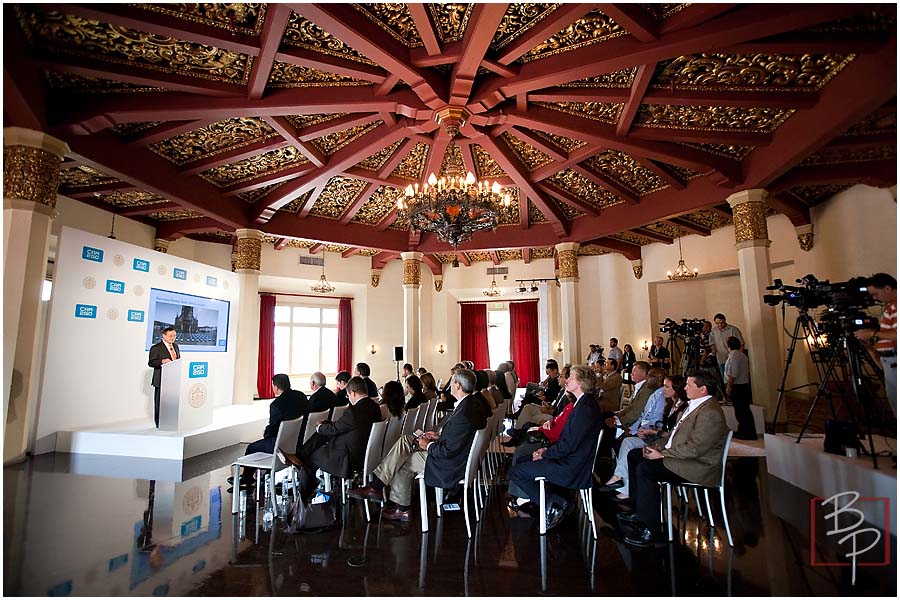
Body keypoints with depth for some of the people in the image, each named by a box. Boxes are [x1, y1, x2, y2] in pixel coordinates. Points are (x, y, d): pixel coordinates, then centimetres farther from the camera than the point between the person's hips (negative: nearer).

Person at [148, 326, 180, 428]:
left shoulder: (176, 346, 15)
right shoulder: (156, 348, -5)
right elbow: (151, 363, -9)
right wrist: (162, 361, -24)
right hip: (161, 380, -6)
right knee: (160, 402, 1)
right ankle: (159, 423, 10)